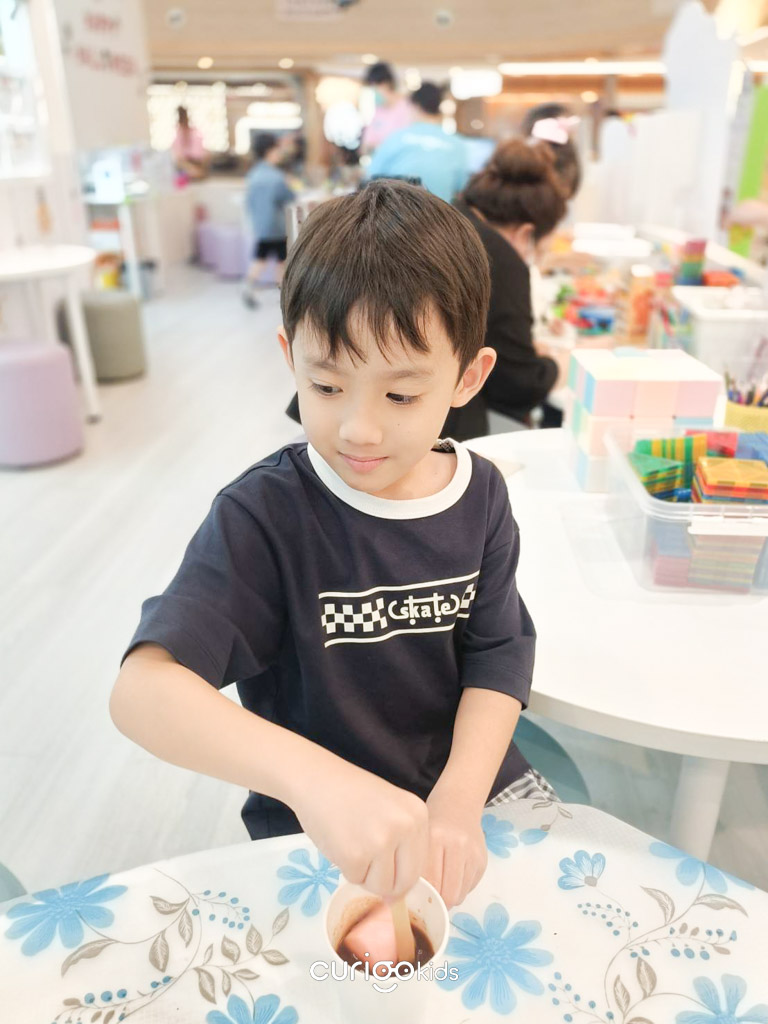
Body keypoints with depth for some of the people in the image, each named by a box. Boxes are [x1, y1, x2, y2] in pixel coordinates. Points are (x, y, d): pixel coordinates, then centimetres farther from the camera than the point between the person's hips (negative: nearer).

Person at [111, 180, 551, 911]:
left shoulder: (480, 495, -6)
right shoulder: (265, 514, -21)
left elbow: (497, 656, -5)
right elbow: (141, 690, -31)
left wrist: (459, 799, -21)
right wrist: (309, 775, -48)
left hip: (472, 780, 4)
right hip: (315, 827, -3)